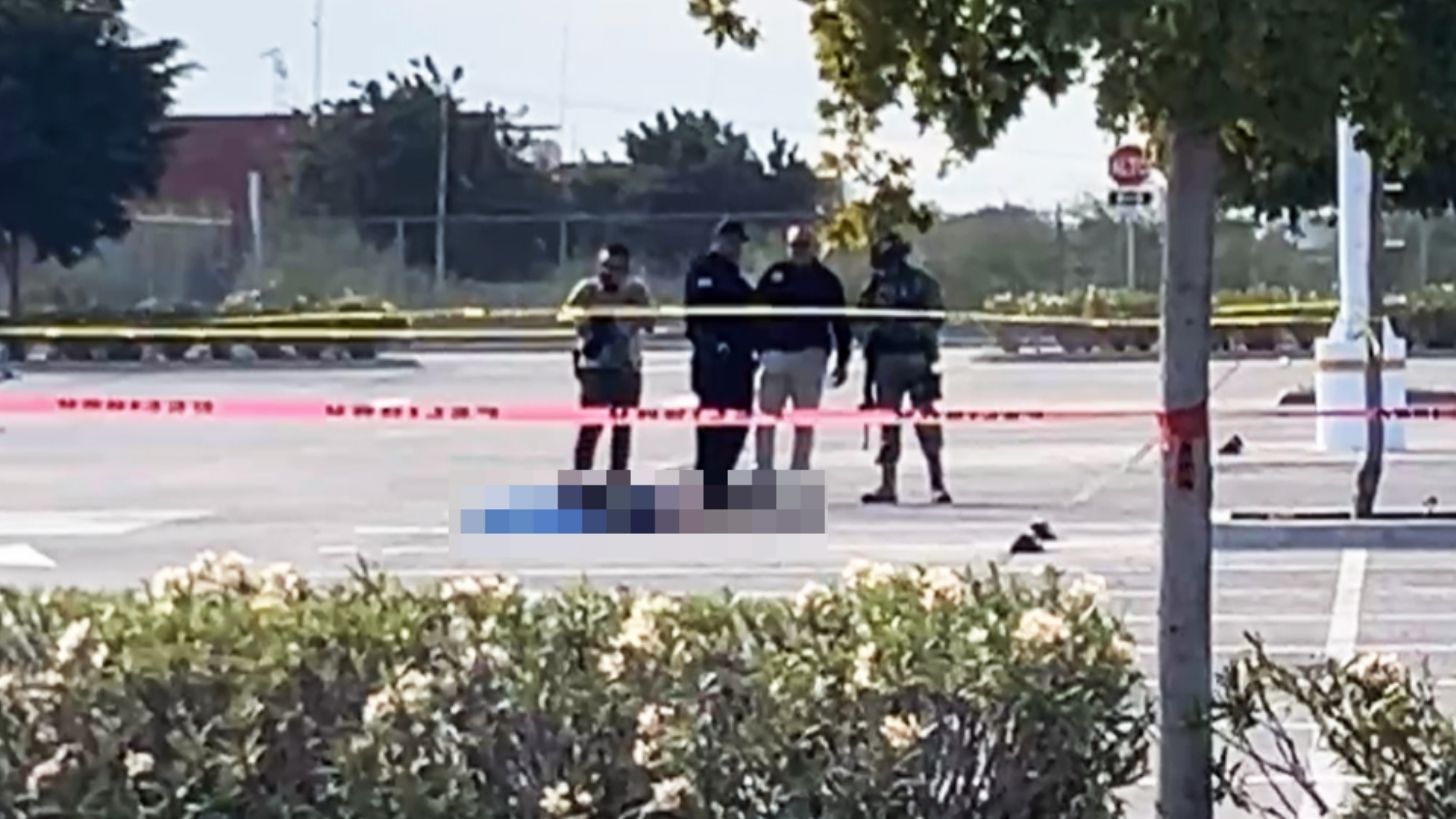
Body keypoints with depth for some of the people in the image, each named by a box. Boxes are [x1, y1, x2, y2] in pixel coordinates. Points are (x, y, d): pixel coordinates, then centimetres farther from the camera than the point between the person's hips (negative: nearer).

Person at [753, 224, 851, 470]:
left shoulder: (826, 280, 6)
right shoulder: (775, 275, 7)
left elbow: (840, 323, 8)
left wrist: (842, 361, 6)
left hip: (810, 355, -1)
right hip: (775, 354, 1)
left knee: (805, 422, 4)